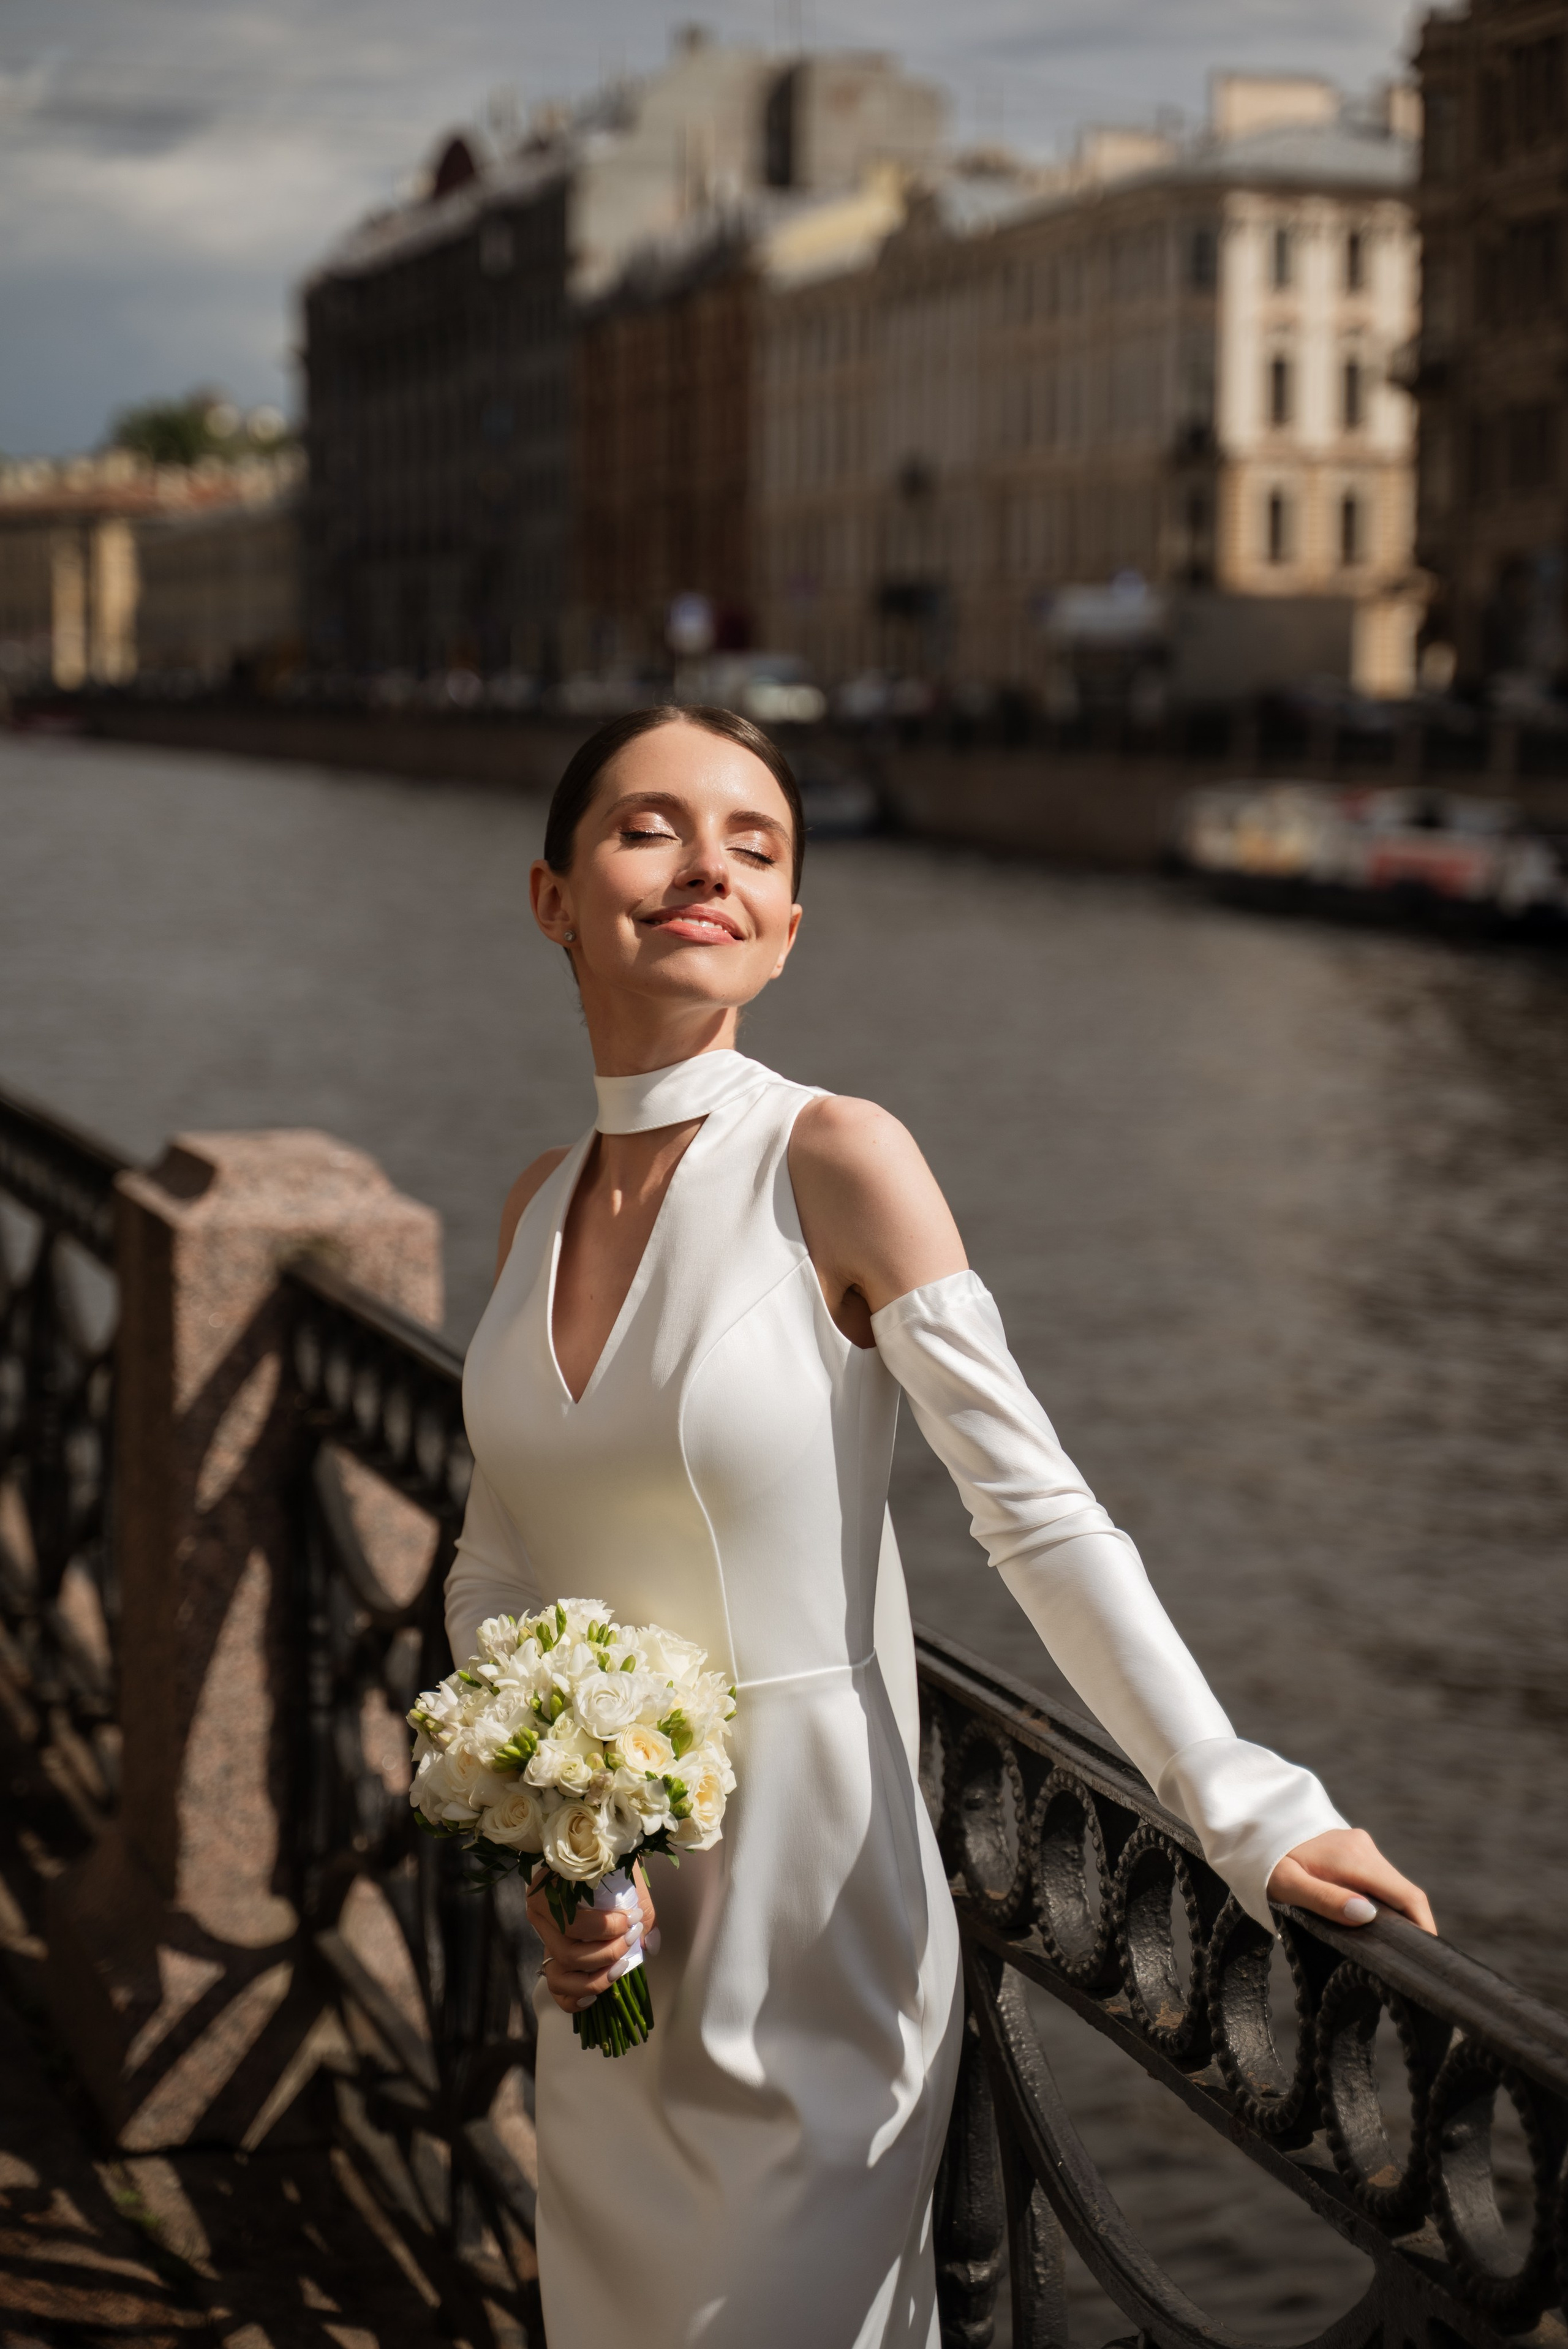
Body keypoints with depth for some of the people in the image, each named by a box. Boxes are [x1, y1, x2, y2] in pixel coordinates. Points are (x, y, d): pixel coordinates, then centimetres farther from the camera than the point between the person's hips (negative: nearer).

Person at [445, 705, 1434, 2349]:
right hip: (605, 1934, 6)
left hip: (809, 1933, -5)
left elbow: (1038, 1511, -16)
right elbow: (496, 1565, 7)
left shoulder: (836, 1161, -14)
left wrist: (1246, 1811, -20)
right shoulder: (539, 1204, 3)